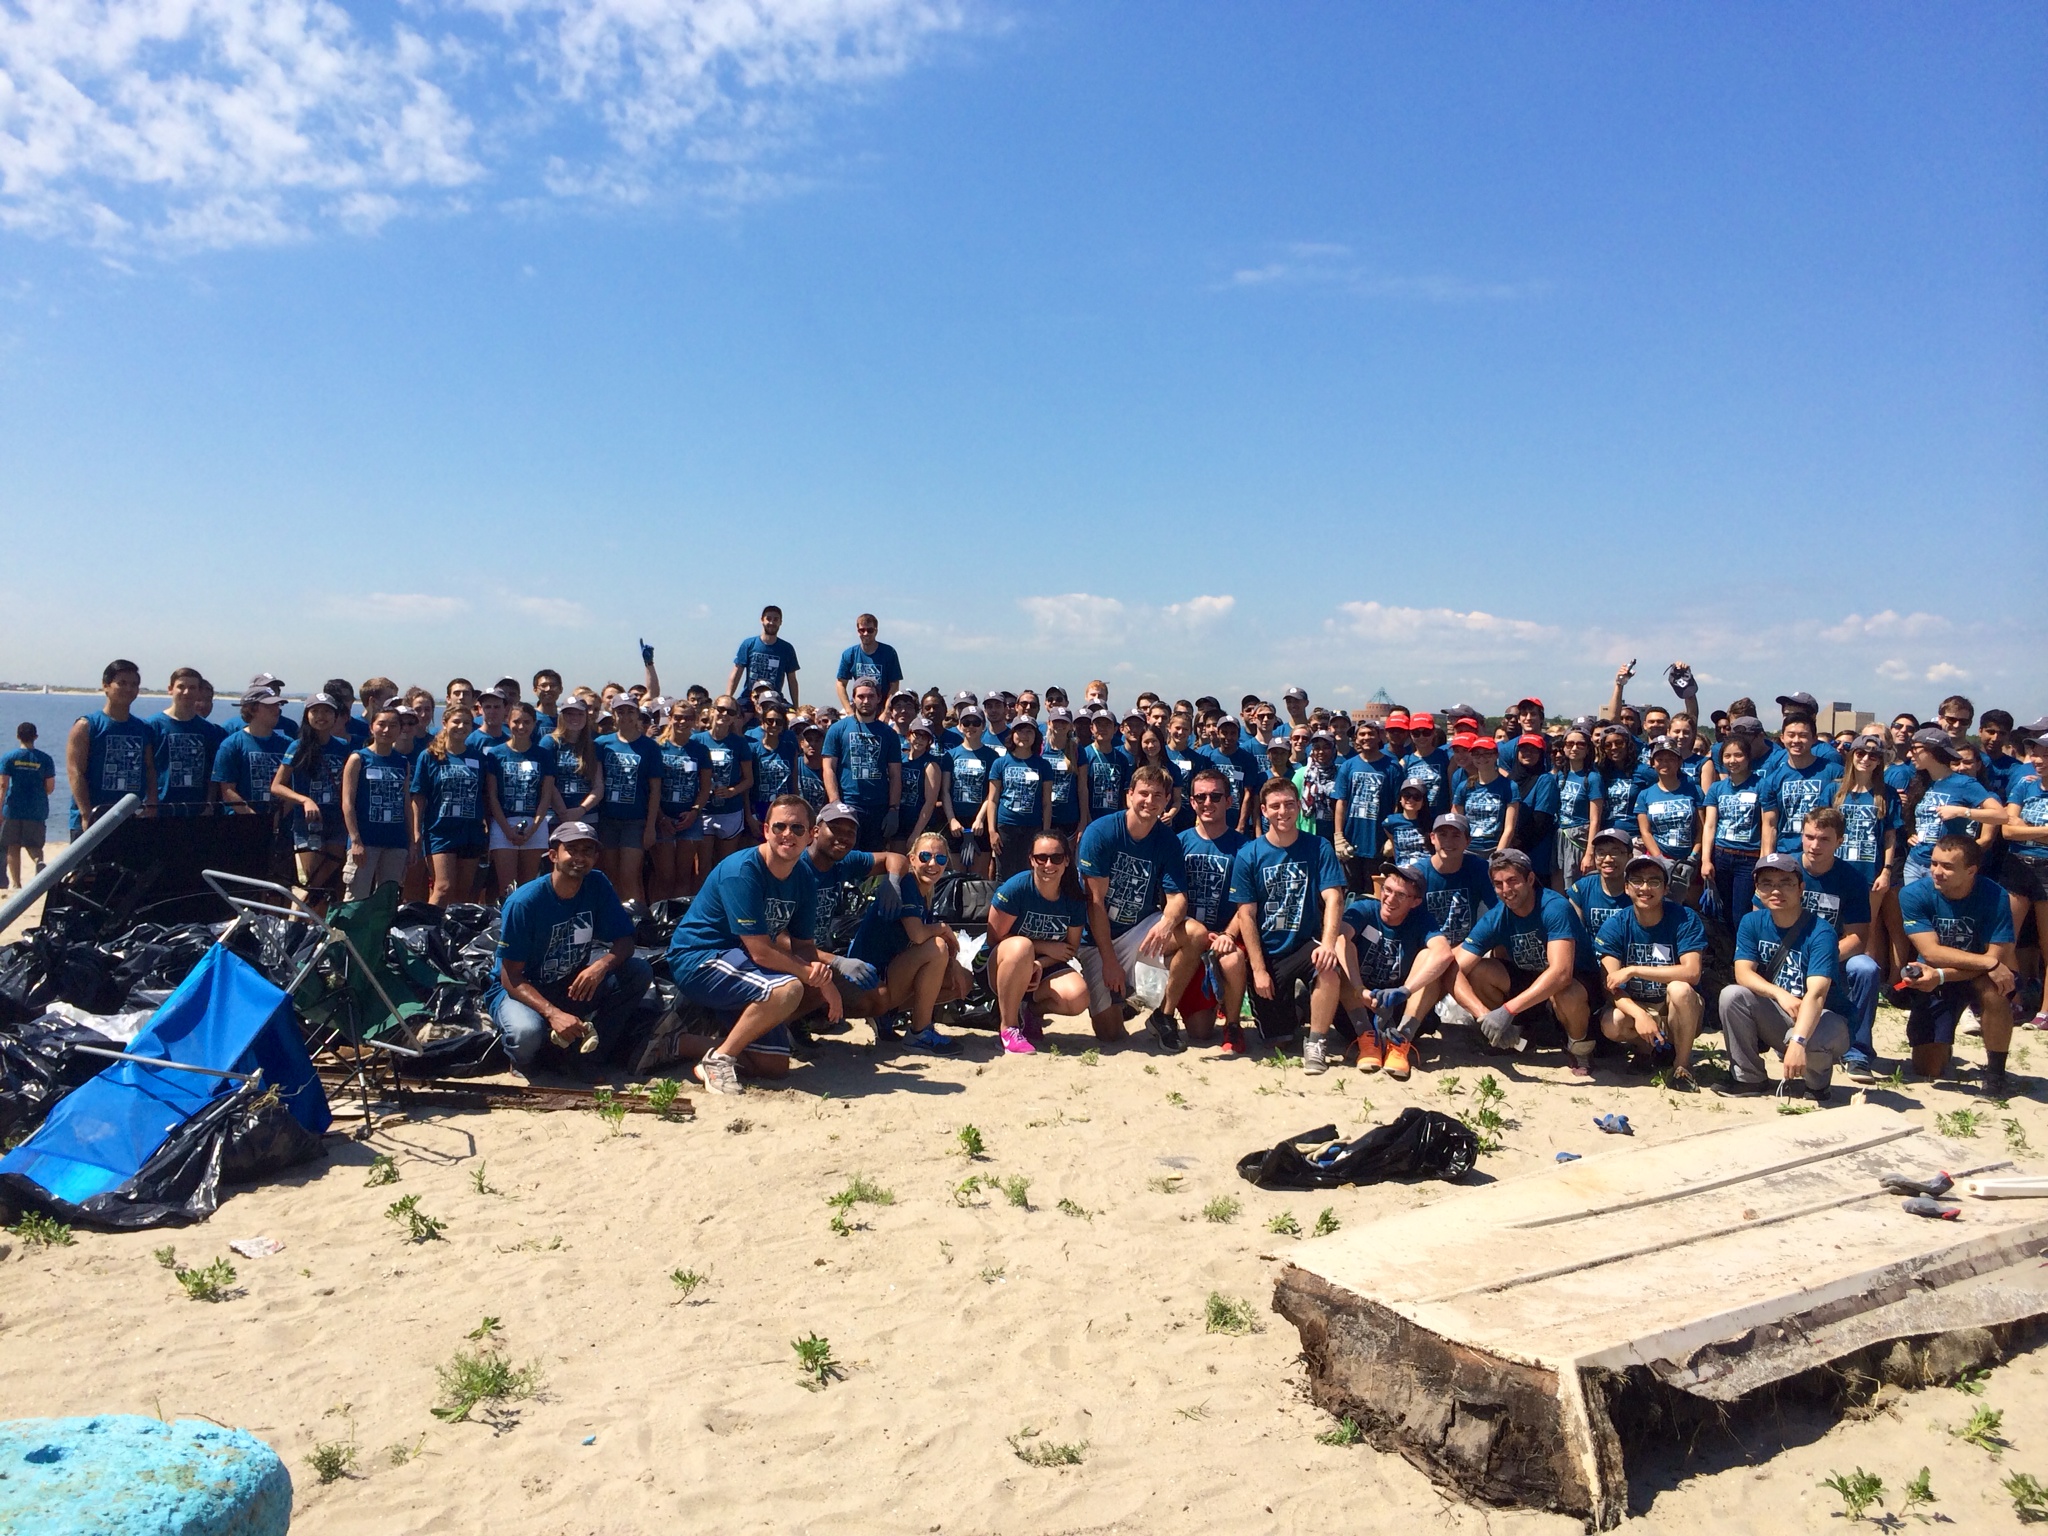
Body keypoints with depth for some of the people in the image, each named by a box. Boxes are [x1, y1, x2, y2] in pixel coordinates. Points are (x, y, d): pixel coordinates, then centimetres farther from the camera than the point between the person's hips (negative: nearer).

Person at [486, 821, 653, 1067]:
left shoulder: (598, 885, -9)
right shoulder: (523, 902, -23)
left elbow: (625, 941, -7)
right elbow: (511, 977, -21)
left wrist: (603, 964, -32)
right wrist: (553, 1014, -35)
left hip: (574, 984, 5)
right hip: (524, 989, -4)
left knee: (640, 972, -18)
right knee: (527, 1034, -38)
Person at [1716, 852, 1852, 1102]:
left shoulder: (1820, 932, -20)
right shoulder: (1751, 923, -3)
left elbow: (1816, 994, -33)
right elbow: (1743, 973, -13)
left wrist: (1797, 1042, -47)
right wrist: (1780, 994, -33)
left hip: (1816, 1017, -4)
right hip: (1771, 1015, 4)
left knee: (1813, 1040, -38)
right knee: (1732, 995, -23)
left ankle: (1816, 1085, 1)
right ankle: (1748, 1078, -7)